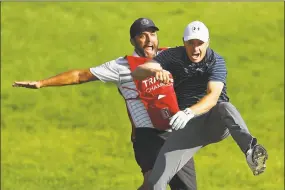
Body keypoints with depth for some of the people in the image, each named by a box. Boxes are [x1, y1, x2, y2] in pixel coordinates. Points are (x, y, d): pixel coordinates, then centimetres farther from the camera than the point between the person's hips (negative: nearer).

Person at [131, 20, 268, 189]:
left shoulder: (216, 61, -9)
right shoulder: (173, 56, 1)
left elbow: (213, 97, -25)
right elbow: (137, 73, -11)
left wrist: (189, 113, -45)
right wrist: (154, 71, -36)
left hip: (216, 121, -3)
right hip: (189, 126, 3)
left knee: (225, 107, -40)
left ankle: (251, 150, -64)